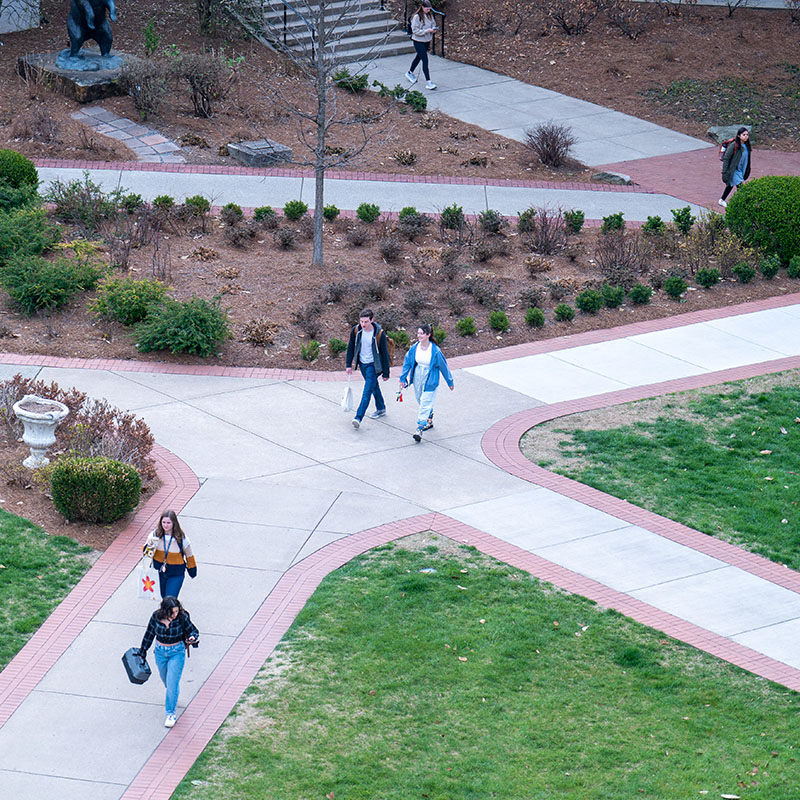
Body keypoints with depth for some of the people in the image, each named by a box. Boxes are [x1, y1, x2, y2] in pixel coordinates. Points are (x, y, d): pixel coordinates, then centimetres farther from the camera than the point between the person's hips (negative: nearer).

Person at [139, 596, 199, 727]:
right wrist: (142, 652, 9)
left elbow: (193, 631, -6)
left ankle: (171, 713, 7)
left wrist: (193, 638, -30)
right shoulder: (156, 617, -15)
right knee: (165, 679, 23)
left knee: (172, 683, -7)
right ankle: (174, 695, 56)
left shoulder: (182, 617, -20)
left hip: (177, 652, -3)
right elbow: (149, 634, 1)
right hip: (160, 652, 3)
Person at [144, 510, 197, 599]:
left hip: (176, 575, -3)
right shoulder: (155, 535, -12)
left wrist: (192, 570, 11)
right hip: (159, 571, 3)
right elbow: (145, 549, 0)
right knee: (164, 597, 19)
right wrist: (149, 549, -25)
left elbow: (189, 556, -1)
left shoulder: (182, 539, -17)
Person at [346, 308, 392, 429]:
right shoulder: (356, 331, -8)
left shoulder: (379, 333, -19)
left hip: (373, 365, -5)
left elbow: (385, 353, -12)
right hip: (362, 364, 5)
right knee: (373, 386, 21)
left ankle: (358, 418, -22)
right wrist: (349, 365, 5)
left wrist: (386, 373, -9)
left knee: (367, 391, -14)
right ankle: (381, 409, 40)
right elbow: (351, 347, 7)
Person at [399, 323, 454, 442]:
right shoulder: (414, 348, -6)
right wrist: (403, 379, 10)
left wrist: (450, 382, 4)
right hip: (417, 380, 5)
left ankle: (419, 430, -10)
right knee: (421, 401, 20)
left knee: (425, 405, -9)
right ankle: (429, 421, 43)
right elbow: (407, 363, 8)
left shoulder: (435, 351, -17)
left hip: (430, 382, -5)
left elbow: (444, 366, -6)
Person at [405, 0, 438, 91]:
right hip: (418, 41, -7)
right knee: (425, 60, -12)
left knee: (419, 57, 23)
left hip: (427, 41, 7)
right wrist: (427, 31, -27)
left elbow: (433, 24, 17)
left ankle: (410, 73, 45)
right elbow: (415, 30, -20)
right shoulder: (417, 17, -18)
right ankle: (428, 82, -14)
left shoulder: (430, 15, 3)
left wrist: (433, 29, -6)